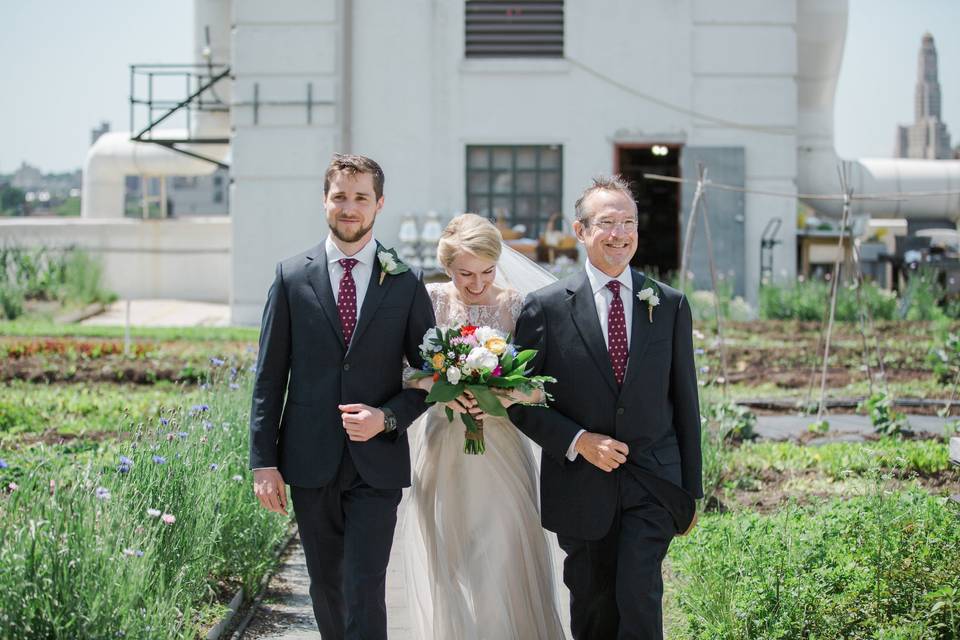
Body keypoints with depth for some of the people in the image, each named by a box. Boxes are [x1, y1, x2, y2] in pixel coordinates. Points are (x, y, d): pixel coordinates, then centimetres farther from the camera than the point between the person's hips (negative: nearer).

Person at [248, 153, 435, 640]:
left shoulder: (406, 283, 2)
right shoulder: (292, 276, 3)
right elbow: (269, 377, 3)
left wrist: (387, 417, -12)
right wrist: (264, 462, -2)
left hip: (377, 463, -1)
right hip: (311, 464, 2)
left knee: (365, 591, -7)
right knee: (325, 587, 14)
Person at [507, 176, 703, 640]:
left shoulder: (671, 305, 4)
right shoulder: (546, 307, -2)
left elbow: (685, 399, 7)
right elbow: (521, 401, -1)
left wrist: (690, 491, 9)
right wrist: (578, 441, -15)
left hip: (653, 483, 0)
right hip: (581, 487, 0)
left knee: (638, 594, -16)